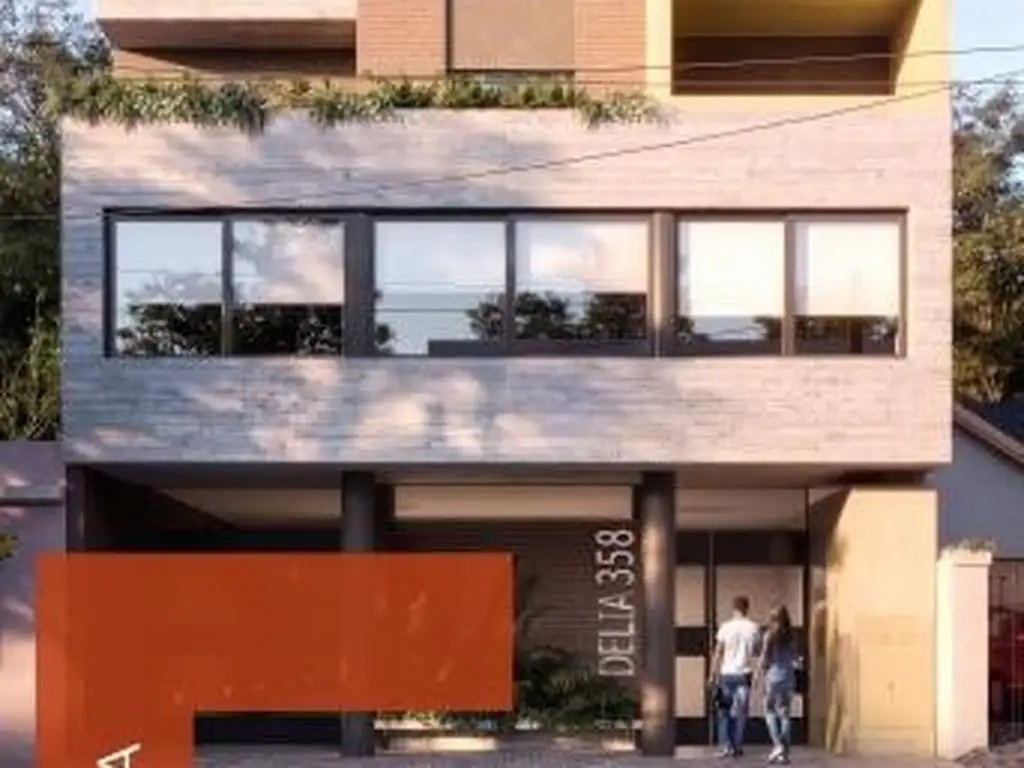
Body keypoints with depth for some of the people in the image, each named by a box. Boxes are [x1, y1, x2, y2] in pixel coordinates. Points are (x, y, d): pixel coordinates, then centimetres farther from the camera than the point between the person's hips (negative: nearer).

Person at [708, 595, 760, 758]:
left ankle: (726, 746, 2)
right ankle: (737, 747, 5)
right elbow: (757, 653, 2)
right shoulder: (753, 628, -2)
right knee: (740, 713, 6)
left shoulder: (725, 627, -3)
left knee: (724, 712, 9)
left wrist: (713, 675, 3)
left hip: (726, 673, 0)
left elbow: (718, 653, -2)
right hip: (744, 674, 0)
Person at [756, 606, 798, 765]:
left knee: (770, 711, 7)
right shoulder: (791, 636, 3)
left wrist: (761, 667, 14)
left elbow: (765, 657, -5)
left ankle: (778, 745, -10)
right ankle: (784, 752, 6)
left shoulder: (770, 635, -7)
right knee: (784, 713, 8)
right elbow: (794, 657, 4)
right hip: (788, 675, 4)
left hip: (773, 675, -4)